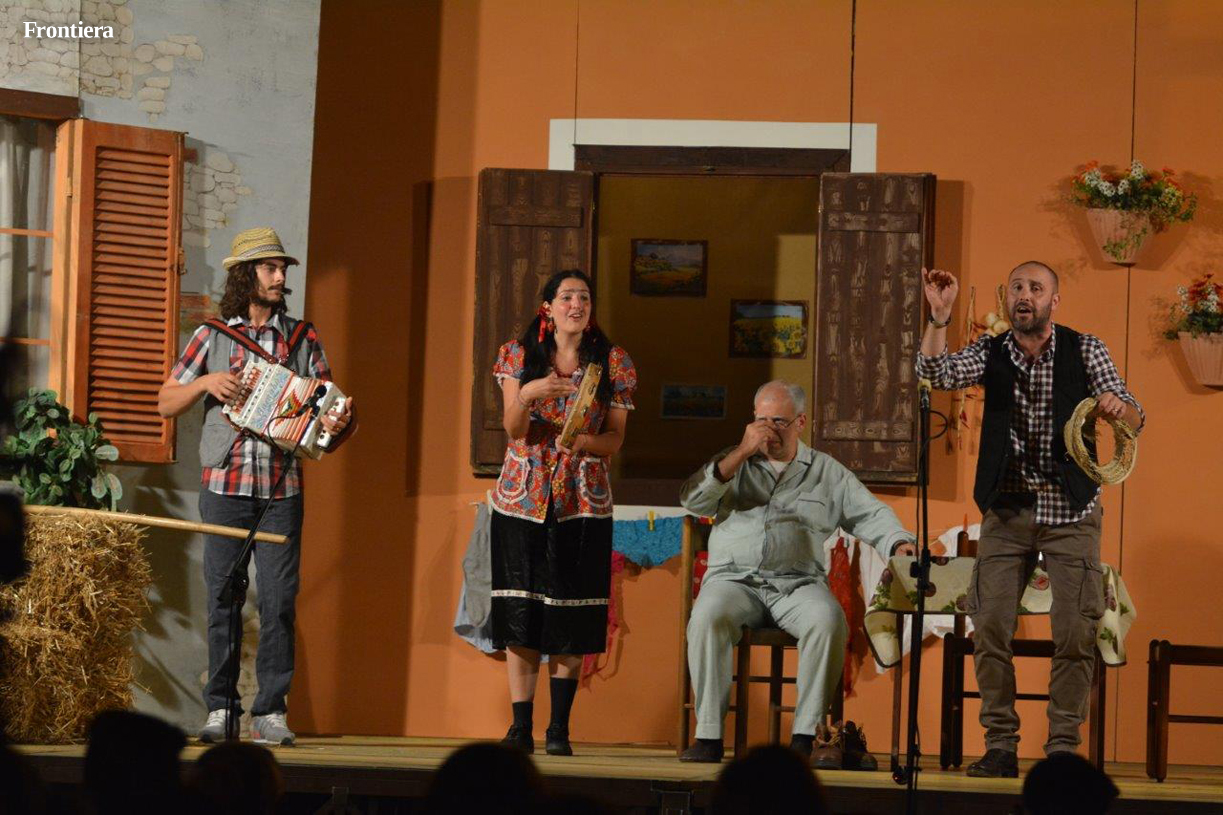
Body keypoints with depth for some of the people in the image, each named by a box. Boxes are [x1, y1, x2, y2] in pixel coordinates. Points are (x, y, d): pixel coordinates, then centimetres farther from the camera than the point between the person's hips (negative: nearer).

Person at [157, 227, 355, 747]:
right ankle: (219, 709, 6)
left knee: (278, 600, -5)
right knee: (223, 600, 0)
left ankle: (271, 712, 0)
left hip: (282, 490, 1)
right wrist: (205, 381, -6)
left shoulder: (303, 339, 11)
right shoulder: (212, 337, 8)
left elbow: (325, 406, 11)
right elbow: (166, 404, 11)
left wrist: (339, 421, -12)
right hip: (225, 488, -1)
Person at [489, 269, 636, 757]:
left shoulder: (612, 363, 4)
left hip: (582, 502, 0)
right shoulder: (519, 356, 5)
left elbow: (616, 438, 4)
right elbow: (513, 429, -3)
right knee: (519, 612, -3)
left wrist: (587, 441, -18)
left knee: (569, 620, -3)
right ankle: (521, 726, 0)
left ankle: (560, 728, 2)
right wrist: (528, 394, -24)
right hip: (523, 497, 0)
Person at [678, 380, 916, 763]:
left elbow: (871, 515, 13)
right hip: (734, 579, 0)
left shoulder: (827, 471, 18)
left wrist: (899, 544, -9)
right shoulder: (733, 463, 18)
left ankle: (805, 736, -30)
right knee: (707, 618, -34)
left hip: (798, 583, 0)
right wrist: (742, 452, -5)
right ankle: (709, 736, -30)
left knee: (829, 621, -34)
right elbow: (693, 500, 1)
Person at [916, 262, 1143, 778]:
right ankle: (1000, 745, 4)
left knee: (1076, 633, -6)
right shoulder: (991, 354, 4)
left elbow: (1133, 421, -5)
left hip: (1070, 512, -1)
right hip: (1007, 510, 1)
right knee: (989, 626, -4)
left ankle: (1063, 746, 3)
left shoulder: (1084, 351, 1)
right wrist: (939, 316, -26)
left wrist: (1118, 408, -28)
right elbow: (935, 372, -13)